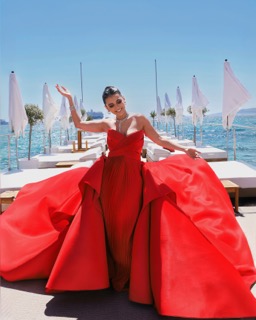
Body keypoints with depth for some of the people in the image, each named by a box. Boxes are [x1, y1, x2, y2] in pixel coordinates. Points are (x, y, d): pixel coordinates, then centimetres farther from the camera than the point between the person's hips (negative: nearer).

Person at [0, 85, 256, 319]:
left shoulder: (139, 119, 7)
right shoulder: (106, 125, 11)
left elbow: (160, 141, 7)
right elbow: (79, 124, 16)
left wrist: (185, 150, -2)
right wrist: (70, 100, 11)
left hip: (133, 179, -1)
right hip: (107, 178, 2)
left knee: (129, 228, 3)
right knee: (109, 227, 2)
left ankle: (130, 275, 22)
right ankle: (111, 271, 21)